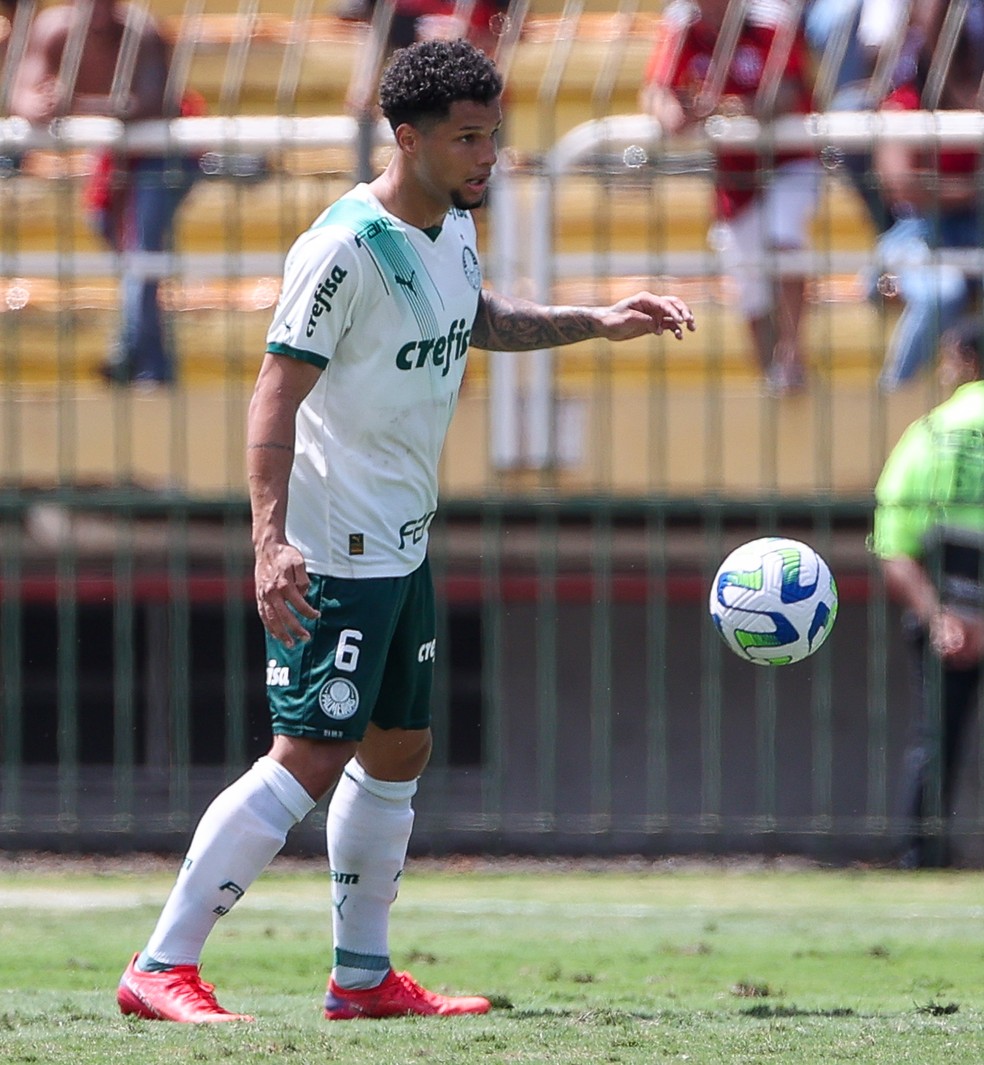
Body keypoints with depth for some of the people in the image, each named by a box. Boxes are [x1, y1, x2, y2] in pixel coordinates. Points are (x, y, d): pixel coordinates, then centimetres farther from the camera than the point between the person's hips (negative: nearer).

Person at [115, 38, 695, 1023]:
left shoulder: (454, 223, 7)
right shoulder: (346, 248, -21)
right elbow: (275, 394, -23)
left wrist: (597, 323, 21)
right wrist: (270, 539, -32)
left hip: (403, 548, 10)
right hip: (333, 554, -10)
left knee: (399, 752, 14)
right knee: (311, 759, -14)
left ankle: (363, 977, 24)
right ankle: (160, 969, -12)